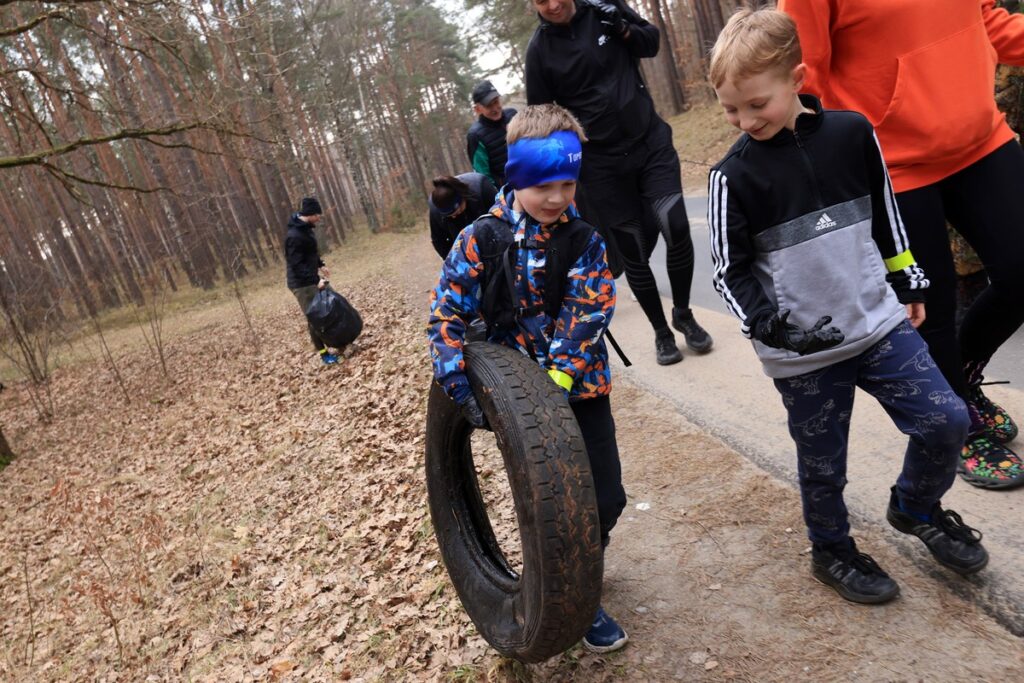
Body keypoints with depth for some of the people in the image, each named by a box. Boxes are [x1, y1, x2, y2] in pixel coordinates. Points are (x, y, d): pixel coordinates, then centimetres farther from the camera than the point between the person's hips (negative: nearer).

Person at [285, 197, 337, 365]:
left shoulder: (305, 228, 7)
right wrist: (315, 280, -30)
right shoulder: (294, 236, -24)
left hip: (310, 280, 9)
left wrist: (320, 265, 17)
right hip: (302, 284, -9)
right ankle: (323, 353, 4)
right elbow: (297, 265, -26)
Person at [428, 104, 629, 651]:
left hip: (581, 385, 2)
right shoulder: (481, 239, -10)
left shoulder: (585, 240, -6)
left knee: (608, 498, 9)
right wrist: (461, 389, -16)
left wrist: (559, 378, -25)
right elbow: (447, 315, -9)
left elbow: (587, 315, -14)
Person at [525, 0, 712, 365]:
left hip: (651, 141, 2)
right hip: (602, 164, -1)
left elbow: (652, 42, 13)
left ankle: (683, 314, 12)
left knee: (676, 228, -13)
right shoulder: (539, 49, -5)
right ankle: (661, 331, 24)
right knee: (633, 252, 3)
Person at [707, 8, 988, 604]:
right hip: (801, 352, -2)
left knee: (946, 420, 2)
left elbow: (886, 218, 11)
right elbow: (732, 272, -7)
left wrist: (910, 287, 17)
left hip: (880, 322, 3)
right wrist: (770, 325, -21)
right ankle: (833, 552, 37)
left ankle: (917, 508, 32)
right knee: (823, 463, 10)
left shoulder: (852, 133, -2)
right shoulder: (734, 175, -10)